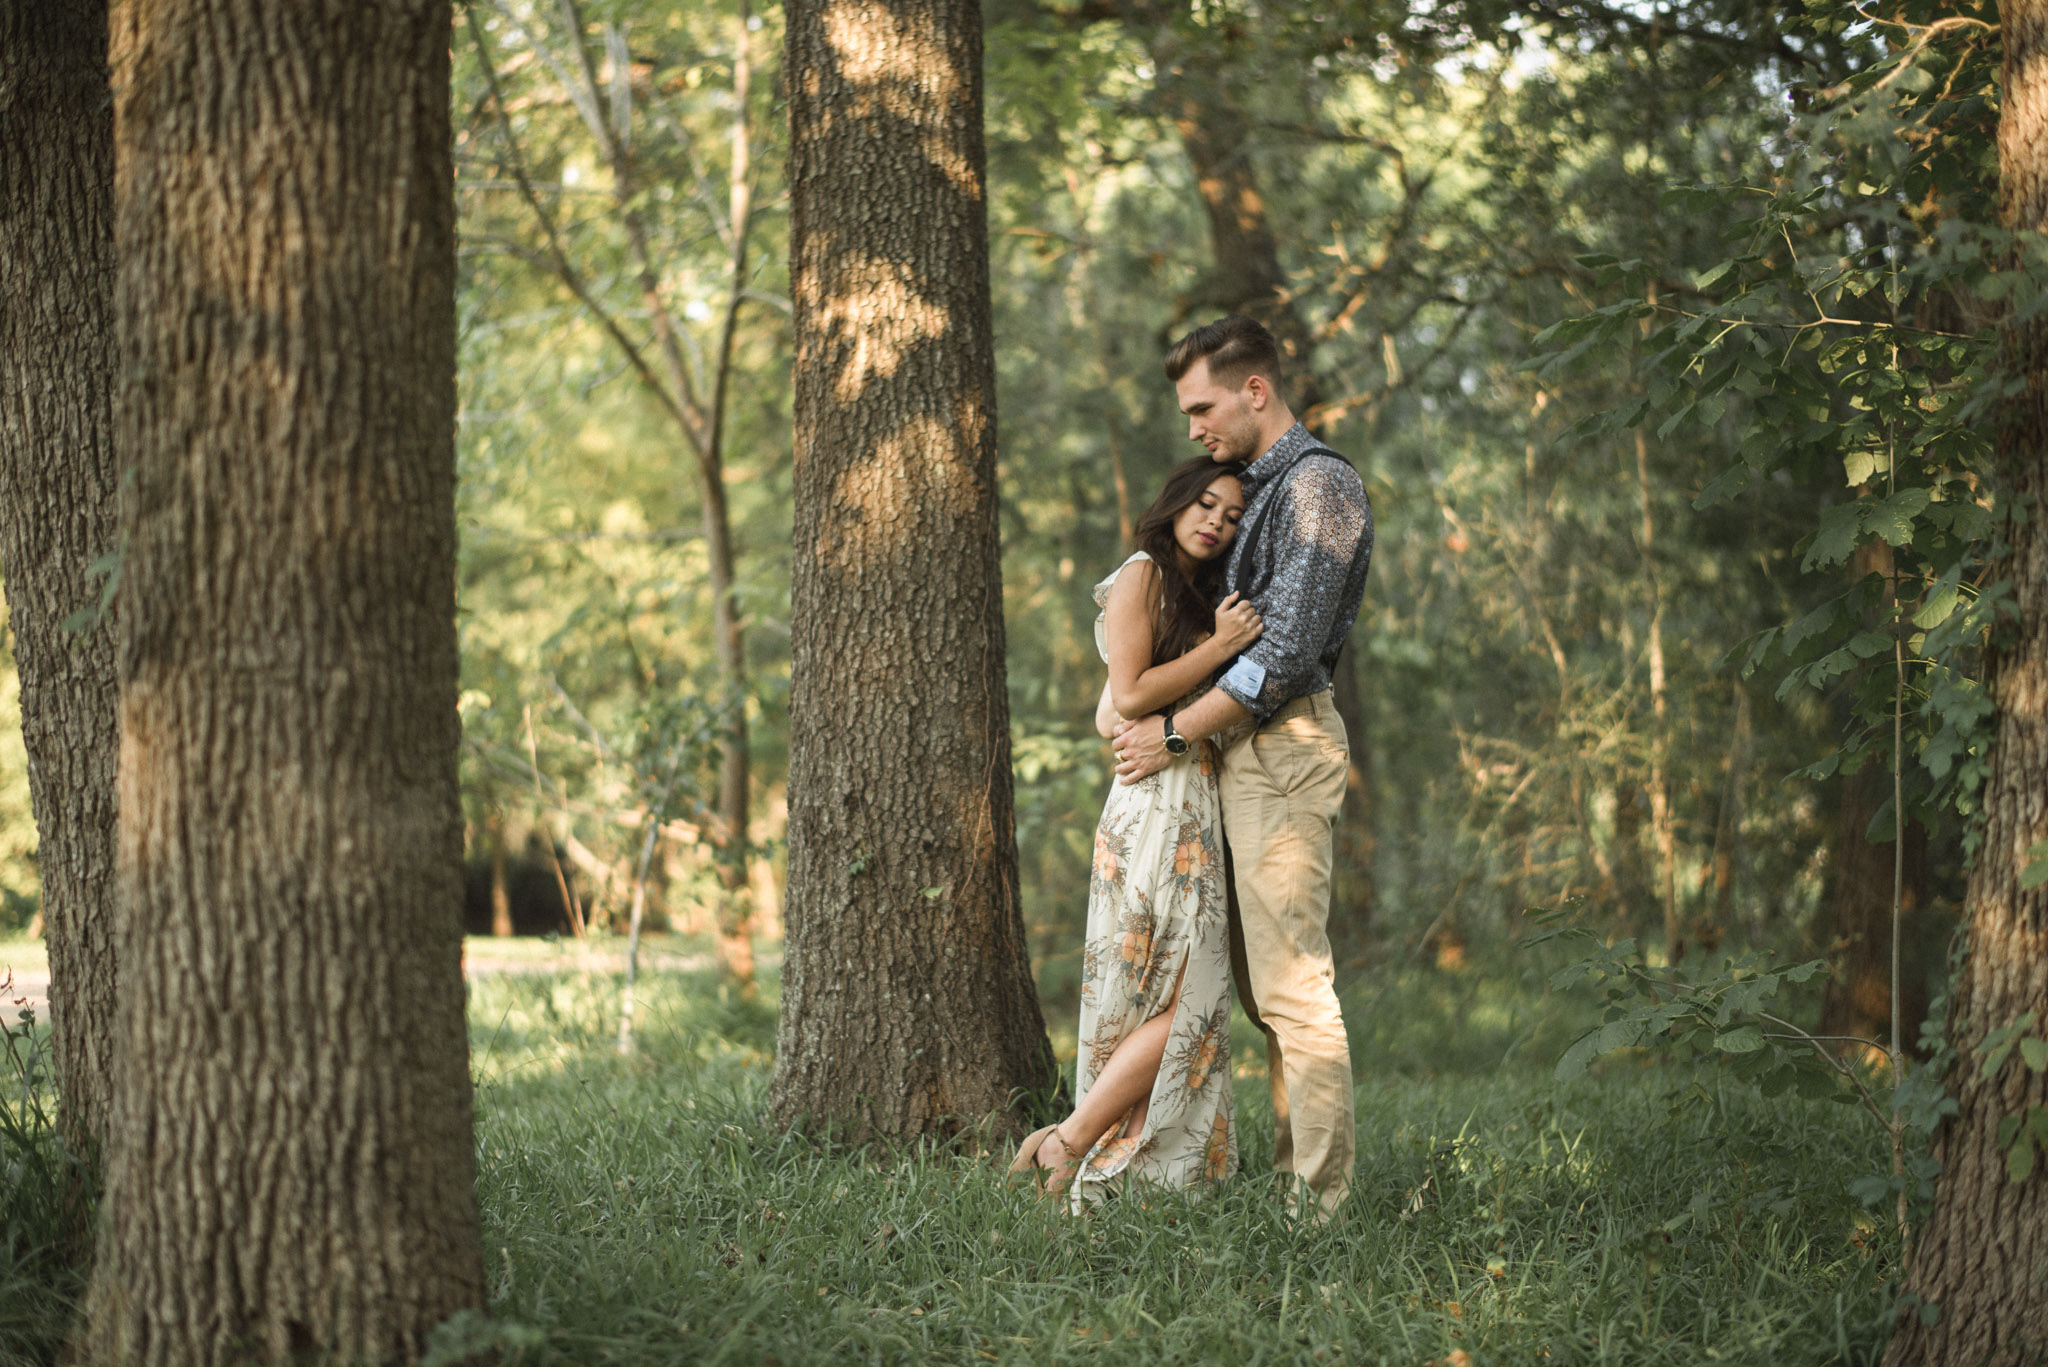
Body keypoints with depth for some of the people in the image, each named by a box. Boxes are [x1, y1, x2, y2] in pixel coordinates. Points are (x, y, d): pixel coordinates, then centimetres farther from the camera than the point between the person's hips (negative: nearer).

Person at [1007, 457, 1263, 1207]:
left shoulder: (1194, 595, 23)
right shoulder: (1141, 577, -3)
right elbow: (1130, 696, -13)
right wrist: (1218, 648, -11)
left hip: (1194, 817, 9)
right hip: (1157, 805, -9)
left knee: (1186, 1003, 3)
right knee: (1183, 1001, -15)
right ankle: (1066, 1144, -10)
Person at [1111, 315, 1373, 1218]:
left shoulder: (1317, 485, -10)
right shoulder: (1256, 487, 20)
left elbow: (1288, 652, -17)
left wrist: (1176, 733, -13)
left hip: (1284, 746, -10)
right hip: (1245, 749, 10)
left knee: (1292, 982, -11)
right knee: (1260, 983, 9)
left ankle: (1322, 1196, -11)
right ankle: (1289, 1171, 12)